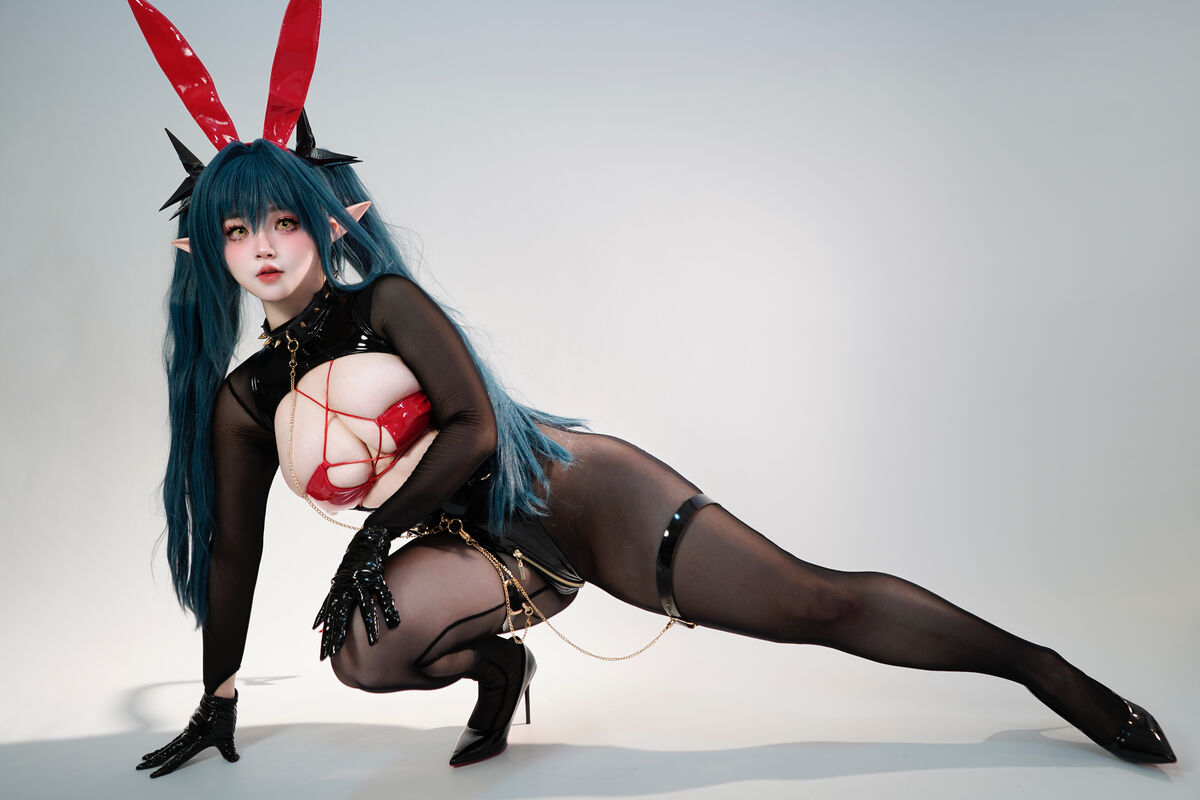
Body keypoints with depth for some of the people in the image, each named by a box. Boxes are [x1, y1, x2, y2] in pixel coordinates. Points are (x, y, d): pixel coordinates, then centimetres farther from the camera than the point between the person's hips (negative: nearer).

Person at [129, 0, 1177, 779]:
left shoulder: (387, 303, -7)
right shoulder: (242, 398, 5)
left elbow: (473, 426, -16)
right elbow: (230, 555, 10)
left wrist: (367, 542, -17)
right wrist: (217, 704, 15)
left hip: (568, 487, -3)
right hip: (485, 554, 4)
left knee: (813, 601, -10)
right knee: (361, 648, -28)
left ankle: (1047, 668, 4)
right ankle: (495, 664, 3)